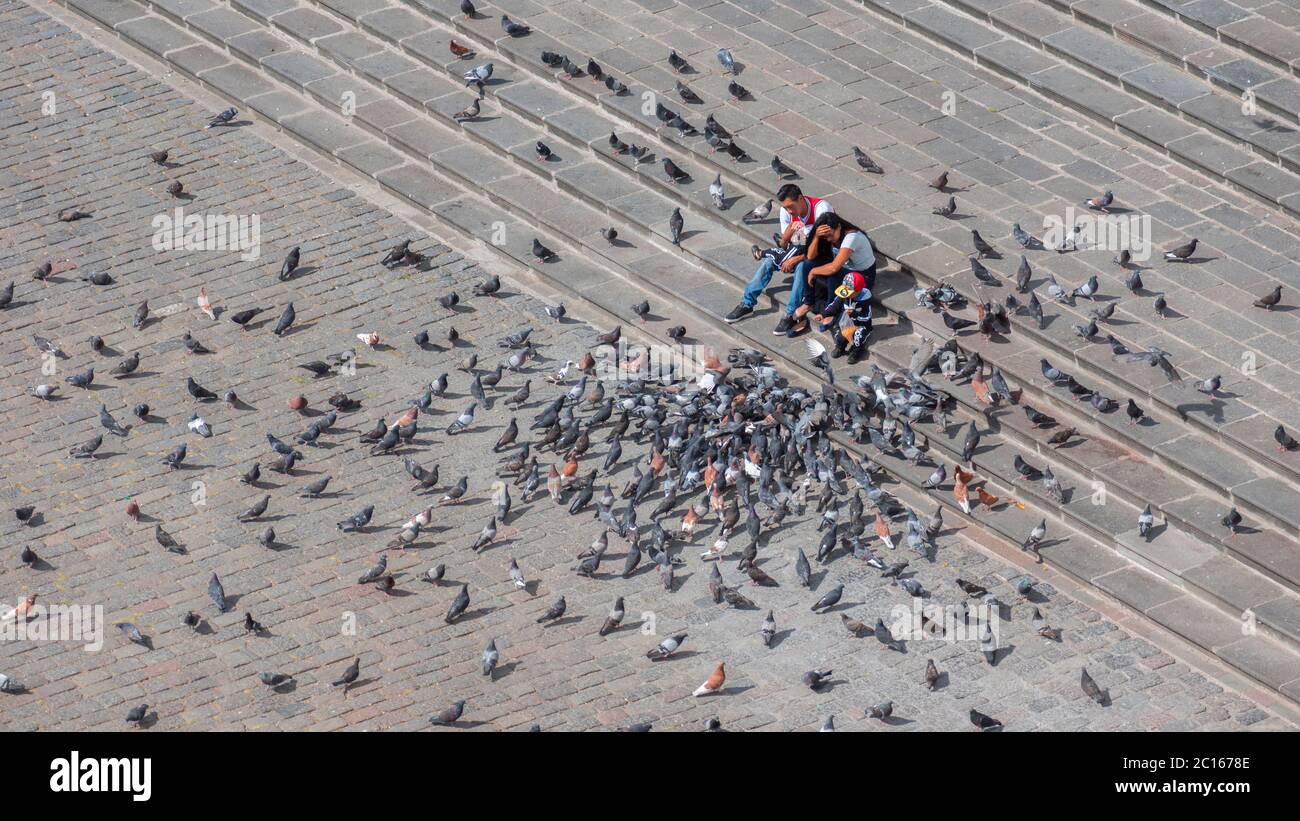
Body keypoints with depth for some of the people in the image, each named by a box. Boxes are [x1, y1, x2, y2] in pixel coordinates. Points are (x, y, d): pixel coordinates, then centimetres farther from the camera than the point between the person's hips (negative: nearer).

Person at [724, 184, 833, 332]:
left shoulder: (821, 208, -29)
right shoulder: (786, 211, -10)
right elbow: (783, 244, -4)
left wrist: (796, 259, -32)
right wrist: (788, 232, -28)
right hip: (800, 249, 6)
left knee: (801, 266, -36)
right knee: (768, 261, -15)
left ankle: (790, 314, -32)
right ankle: (747, 304, -8)